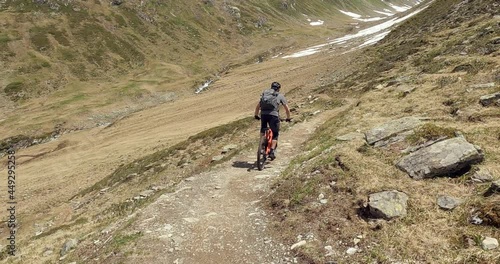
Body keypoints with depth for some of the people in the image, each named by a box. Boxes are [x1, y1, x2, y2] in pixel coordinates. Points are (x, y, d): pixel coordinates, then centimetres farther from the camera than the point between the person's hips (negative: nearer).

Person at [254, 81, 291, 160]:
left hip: (263, 114, 3)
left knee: (263, 129, 30)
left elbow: (257, 107, 24)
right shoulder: (280, 96, 16)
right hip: (273, 115, -3)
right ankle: (272, 151, -1)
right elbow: (287, 109, 15)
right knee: (275, 134, 10)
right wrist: (288, 118, 28)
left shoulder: (264, 93, 24)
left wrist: (256, 116, 36)